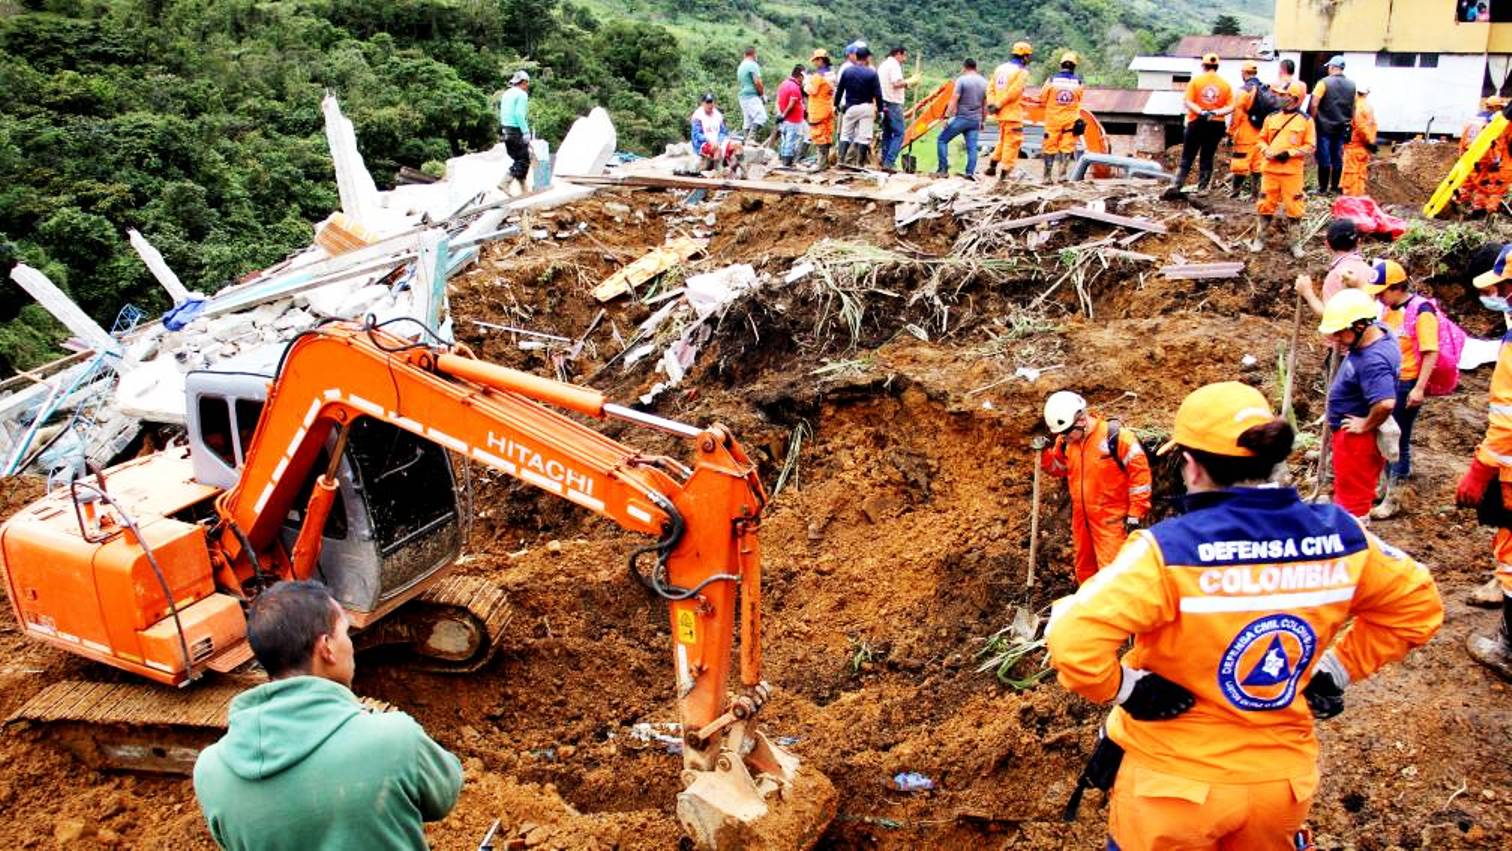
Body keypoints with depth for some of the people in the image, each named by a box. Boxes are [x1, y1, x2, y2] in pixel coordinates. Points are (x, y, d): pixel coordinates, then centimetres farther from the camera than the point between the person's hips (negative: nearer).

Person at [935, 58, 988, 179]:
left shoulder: (962, 80, -6)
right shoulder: (984, 82, 11)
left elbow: (954, 100, -12)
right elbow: (985, 105, 15)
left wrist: (947, 116, -10)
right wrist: (982, 121, 22)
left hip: (961, 118, -5)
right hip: (975, 120, 5)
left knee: (942, 140, 4)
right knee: (972, 146, 5)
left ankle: (943, 169, -2)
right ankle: (970, 172, -6)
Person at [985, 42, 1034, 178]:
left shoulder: (1001, 68, 13)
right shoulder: (1022, 71, -10)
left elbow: (990, 87, 7)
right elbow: (1013, 92, -19)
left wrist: (991, 104, -1)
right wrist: (998, 105, -13)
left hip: (1001, 112, 8)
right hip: (1013, 112, -8)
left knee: (1003, 140, 22)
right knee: (1013, 142, 0)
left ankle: (992, 165, 20)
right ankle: (1005, 171, 0)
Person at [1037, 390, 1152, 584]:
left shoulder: (1116, 437, -18)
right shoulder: (1066, 442, 0)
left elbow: (1140, 471, -13)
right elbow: (1059, 468, 17)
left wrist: (1135, 513, -12)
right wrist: (1044, 452, -5)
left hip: (1111, 519, -6)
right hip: (1081, 517, 6)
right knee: (1084, 569, 19)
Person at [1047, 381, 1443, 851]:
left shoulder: (1170, 549, -26)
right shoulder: (1338, 535, -10)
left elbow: (1072, 639, -35)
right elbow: (1418, 605, 6)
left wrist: (1124, 688, -17)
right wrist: (1338, 670, 8)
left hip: (1175, 782, -4)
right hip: (1285, 779, 4)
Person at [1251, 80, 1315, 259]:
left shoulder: (1305, 121, -1)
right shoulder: (1272, 118, 8)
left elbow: (1310, 146, -1)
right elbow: (1262, 140, 14)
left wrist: (1290, 153, -13)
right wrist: (1266, 151, -7)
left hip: (1292, 171, -3)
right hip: (1270, 169, 3)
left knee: (1294, 207, 0)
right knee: (1266, 205, 8)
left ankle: (1296, 243, 9)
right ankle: (1260, 239, 19)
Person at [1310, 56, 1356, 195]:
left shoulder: (1324, 82, -9)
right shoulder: (1351, 85, 7)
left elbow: (1314, 105, -14)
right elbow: (1353, 107, 11)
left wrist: (1313, 121, -4)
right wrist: (1349, 123, 21)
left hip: (1324, 126, -4)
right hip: (1342, 127, 4)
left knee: (1324, 158, -1)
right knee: (1338, 158, 9)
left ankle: (1323, 188, 1)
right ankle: (1334, 188, 12)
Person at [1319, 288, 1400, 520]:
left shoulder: (1373, 360, -31)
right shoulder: (1376, 332, -2)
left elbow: (1386, 403, -43)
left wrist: (1367, 425, -26)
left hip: (1357, 437, -10)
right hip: (1349, 433, 10)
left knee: (1352, 495, 4)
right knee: (1348, 490, 25)